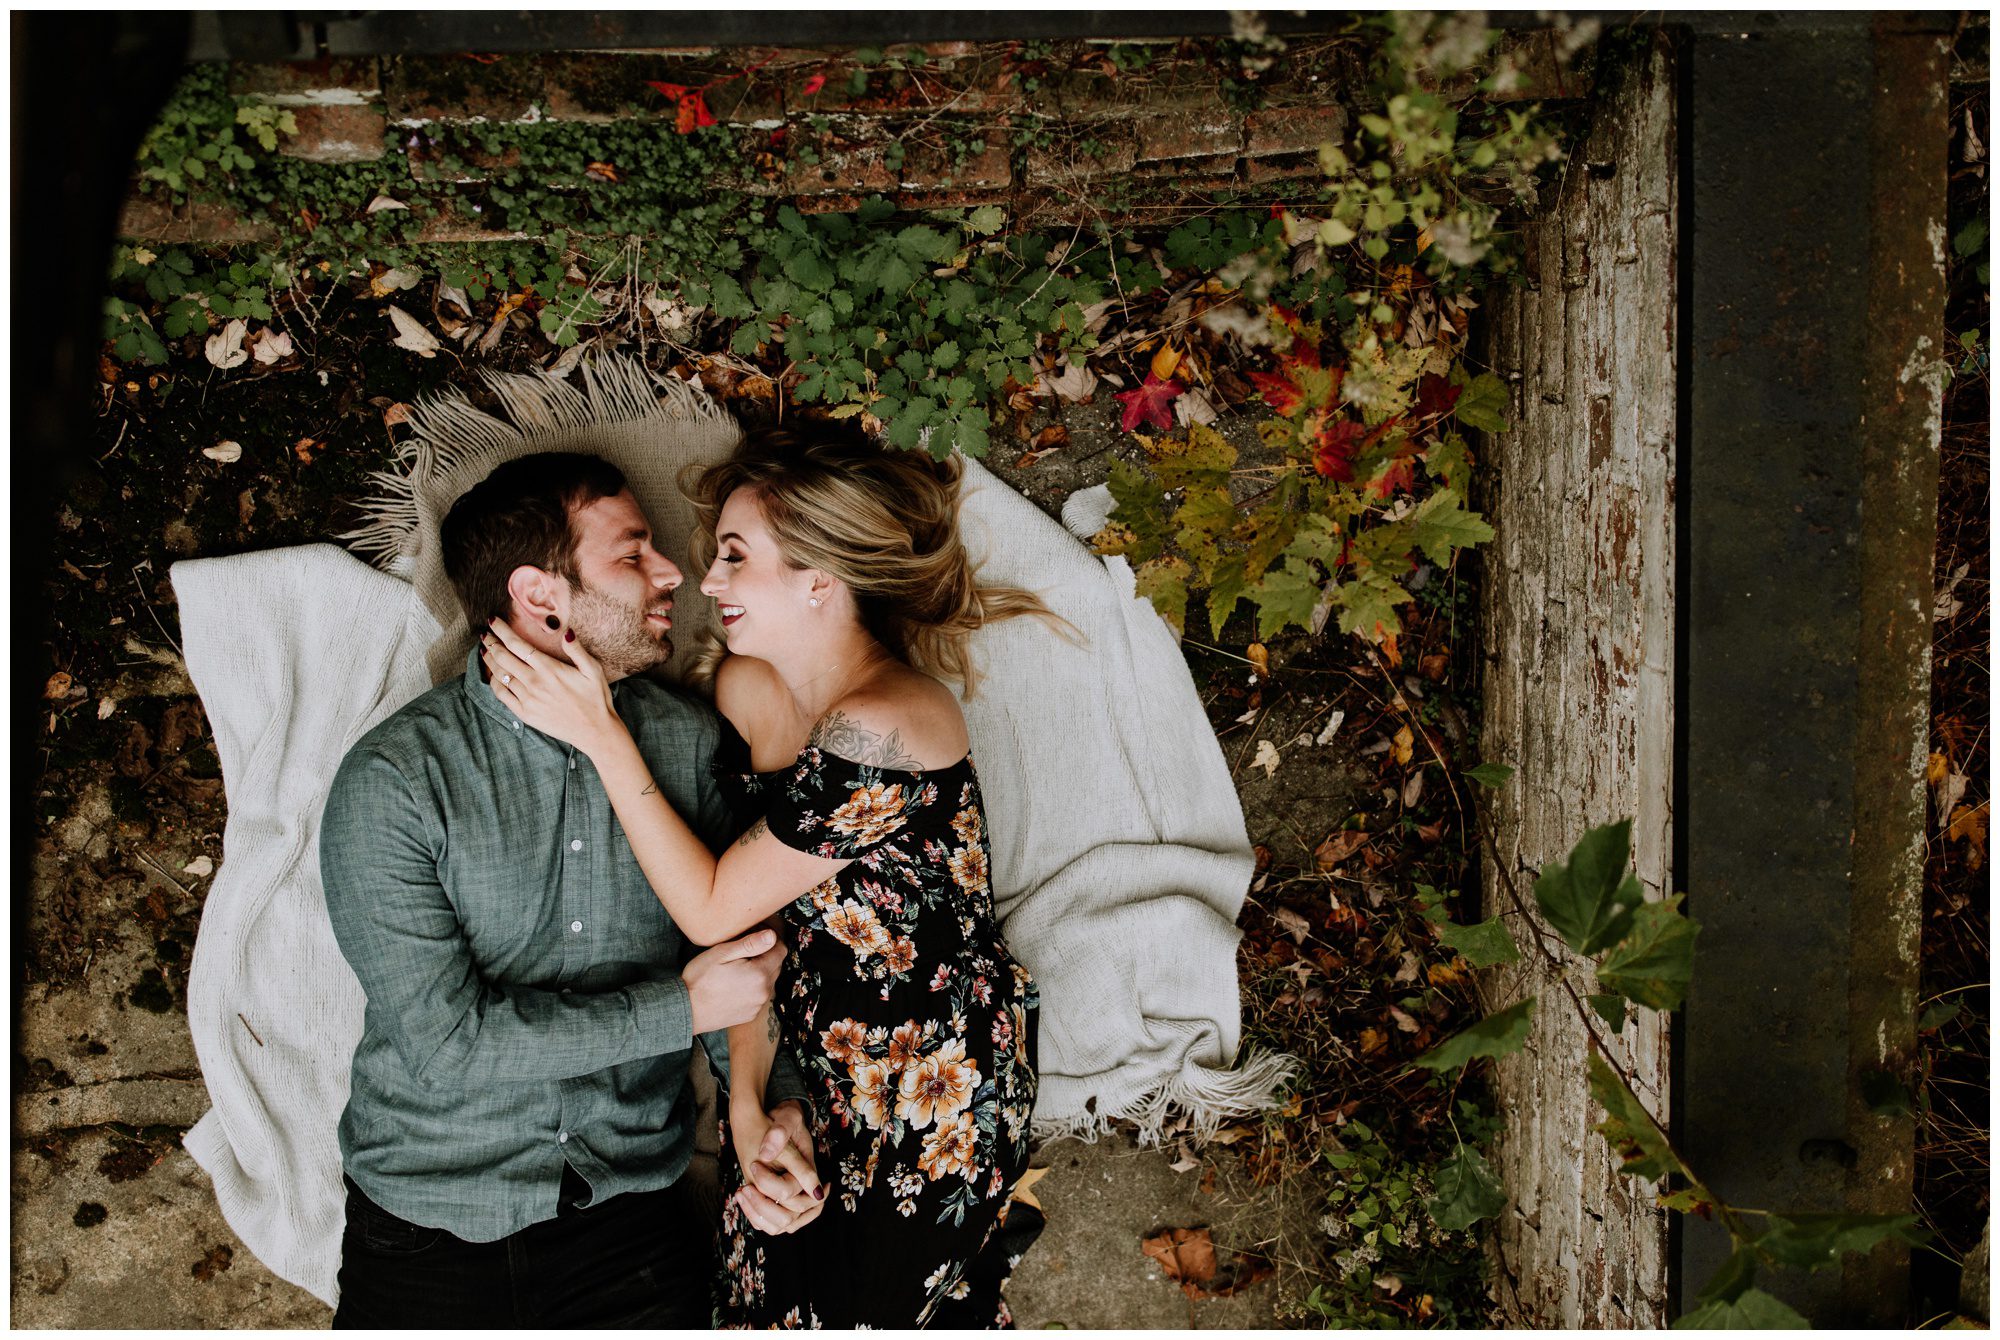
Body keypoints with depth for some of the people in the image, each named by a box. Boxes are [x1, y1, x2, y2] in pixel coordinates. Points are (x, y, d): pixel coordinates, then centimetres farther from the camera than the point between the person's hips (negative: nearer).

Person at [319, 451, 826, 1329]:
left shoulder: (692, 745, -2)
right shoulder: (390, 782, -14)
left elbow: (743, 955, 4)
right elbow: (444, 1040, -19)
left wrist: (774, 1104, -14)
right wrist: (679, 1009, -16)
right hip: (428, 1224, -2)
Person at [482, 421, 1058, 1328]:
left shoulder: (879, 732, -31)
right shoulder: (748, 688, -6)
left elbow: (712, 909, -25)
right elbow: (759, 915, -2)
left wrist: (600, 735, -25)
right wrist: (746, 1100, -8)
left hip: (929, 1092, -7)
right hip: (808, 1062, 7)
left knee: (875, 1307, 14)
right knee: (770, 1294, 23)